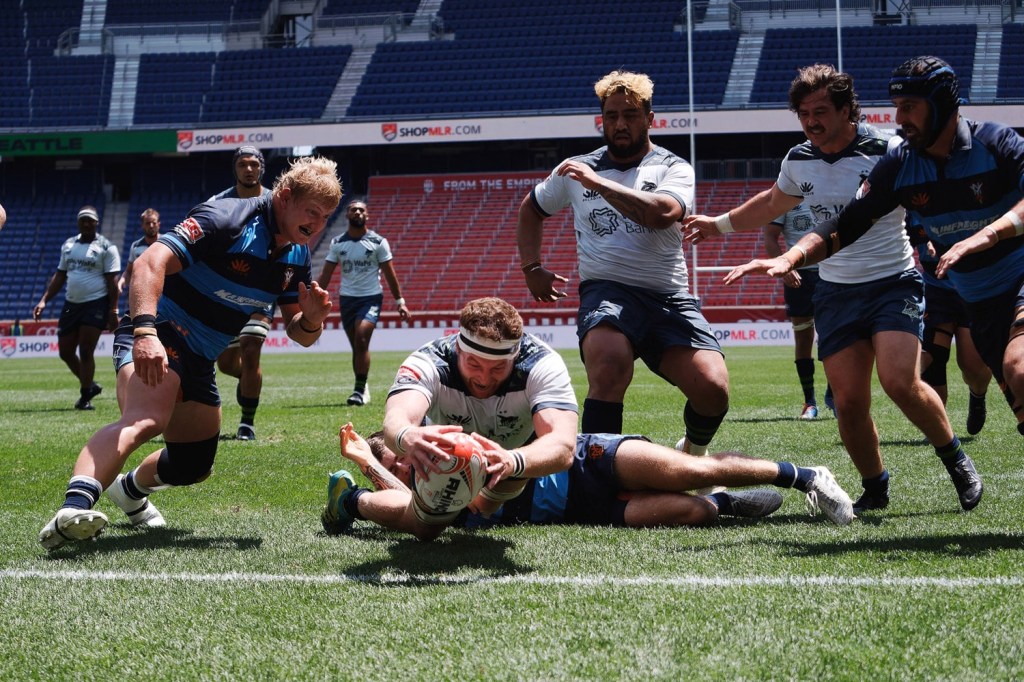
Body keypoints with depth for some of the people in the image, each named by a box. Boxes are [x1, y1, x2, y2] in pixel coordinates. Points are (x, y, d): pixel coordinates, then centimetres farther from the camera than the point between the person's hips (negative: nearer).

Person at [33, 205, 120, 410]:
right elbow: (60, 276, 17)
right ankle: (89, 386, 26)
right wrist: (43, 301, 9)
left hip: (96, 304, -6)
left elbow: (112, 281, -8)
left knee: (86, 351, -9)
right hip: (71, 304, 6)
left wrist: (113, 310, -15)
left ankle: (85, 396, 1)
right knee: (65, 352, 8)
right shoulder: (68, 245, 13)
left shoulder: (106, 247, -5)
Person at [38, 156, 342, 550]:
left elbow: (299, 334, 10)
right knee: (145, 420, -38)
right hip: (157, 337, -9)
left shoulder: (296, 256, 6)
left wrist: (312, 319, -15)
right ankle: (74, 509, -58)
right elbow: (151, 262, -30)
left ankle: (131, 489, 52)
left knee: (195, 466, 19)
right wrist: (145, 330, -44)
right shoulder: (226, 219, -19)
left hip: (199, 361, 9)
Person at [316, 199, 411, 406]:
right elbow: (325, 276, 8)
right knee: (356, 347, 7)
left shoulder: (378, 242, -1)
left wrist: (400, 302, -2)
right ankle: (362, 389, 18)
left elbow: (390, 274, 2)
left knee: (361, 341, -19)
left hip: (371, 298, -3)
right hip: (346, 298, 3)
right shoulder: (337, 243, 6)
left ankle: (360, 390, -16)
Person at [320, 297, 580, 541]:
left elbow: (562, 448, -55)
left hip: (517, 448, 1)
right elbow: (395, 421, -60)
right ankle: (351, 500, 36)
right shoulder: (428, 363, -40)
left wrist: (513, 461, -77)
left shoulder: (543, 364, -41)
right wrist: (407, 437, -86)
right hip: (445, 448, -1)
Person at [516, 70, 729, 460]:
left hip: (668, 297, 0)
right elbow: (531, 209, 33)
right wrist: (532, 268, 23)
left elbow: (662, 213, -18)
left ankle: (693, 451, 18)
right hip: (606, 291, 0)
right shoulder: (575, 170, 14)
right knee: (609, 365, -35)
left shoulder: (673, 169, 6)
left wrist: (598, 183, -19)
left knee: (713, 390, -17)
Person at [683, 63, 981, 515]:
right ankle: (874, 488, 15)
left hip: (893, 283, -4)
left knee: (900, 382, -22)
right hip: (834, 292, 4)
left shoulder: (885, 151, -11)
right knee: (848, 401, -5)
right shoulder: (798, 161, 6)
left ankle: (956, 460, 2)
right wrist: (719, 224, 34)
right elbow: (772, 203, 28)